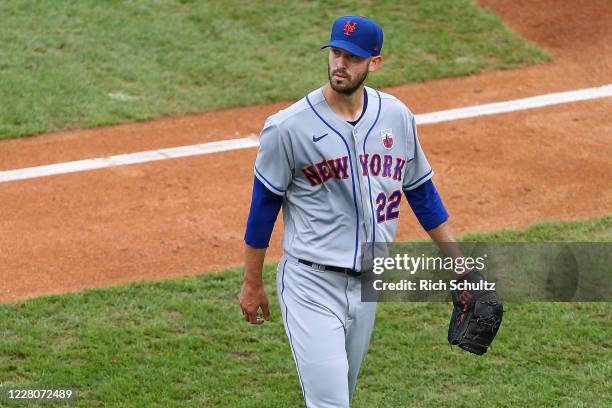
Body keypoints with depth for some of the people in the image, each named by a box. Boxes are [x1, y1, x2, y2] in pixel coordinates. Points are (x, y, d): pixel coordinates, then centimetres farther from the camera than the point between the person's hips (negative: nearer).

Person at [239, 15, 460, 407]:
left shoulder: (397, 116, 3)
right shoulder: (289, 126, -11)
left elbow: (422, 191, 14)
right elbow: (264, 207, -3)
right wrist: (252, 285, 1)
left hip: (368, 285, 5)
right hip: (311, 284, -5)